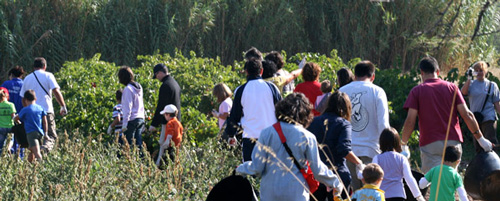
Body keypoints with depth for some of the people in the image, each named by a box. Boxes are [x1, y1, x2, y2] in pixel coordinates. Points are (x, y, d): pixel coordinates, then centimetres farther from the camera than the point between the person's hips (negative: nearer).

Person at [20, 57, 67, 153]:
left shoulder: (27, 78, 15)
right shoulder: (48, 76, 2)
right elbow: (56, 91, -9)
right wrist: (63, 106, -7)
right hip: (46, 111, -4)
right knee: (51, 136, -1)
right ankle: (46, 147, -30)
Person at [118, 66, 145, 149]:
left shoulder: (128, 89, -13)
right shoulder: (139, 87, 10)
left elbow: (127, 108, -15)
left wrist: (124, 124, -13)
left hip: (132, 120, -8)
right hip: (141, 118, 8)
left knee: (129, 144, -5)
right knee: (139, 144, 9)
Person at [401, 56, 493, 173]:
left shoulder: (417, 91, 2)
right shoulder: (452, 88, 8)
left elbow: (410, 121, -5)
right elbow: (467, 114, 2)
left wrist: (403, 144, 6)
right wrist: (480, 138, 8)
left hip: (430, 145, -3)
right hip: (453, 142, 3)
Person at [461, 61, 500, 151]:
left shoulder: (492, 85, 4)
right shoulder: (471, 84, 8)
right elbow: (463, 92, -13)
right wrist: (469, 78, -16)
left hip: (488, 119, -3)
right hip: (475, 119, 3)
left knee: (490, 143, -13)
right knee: (477, 145, 10)